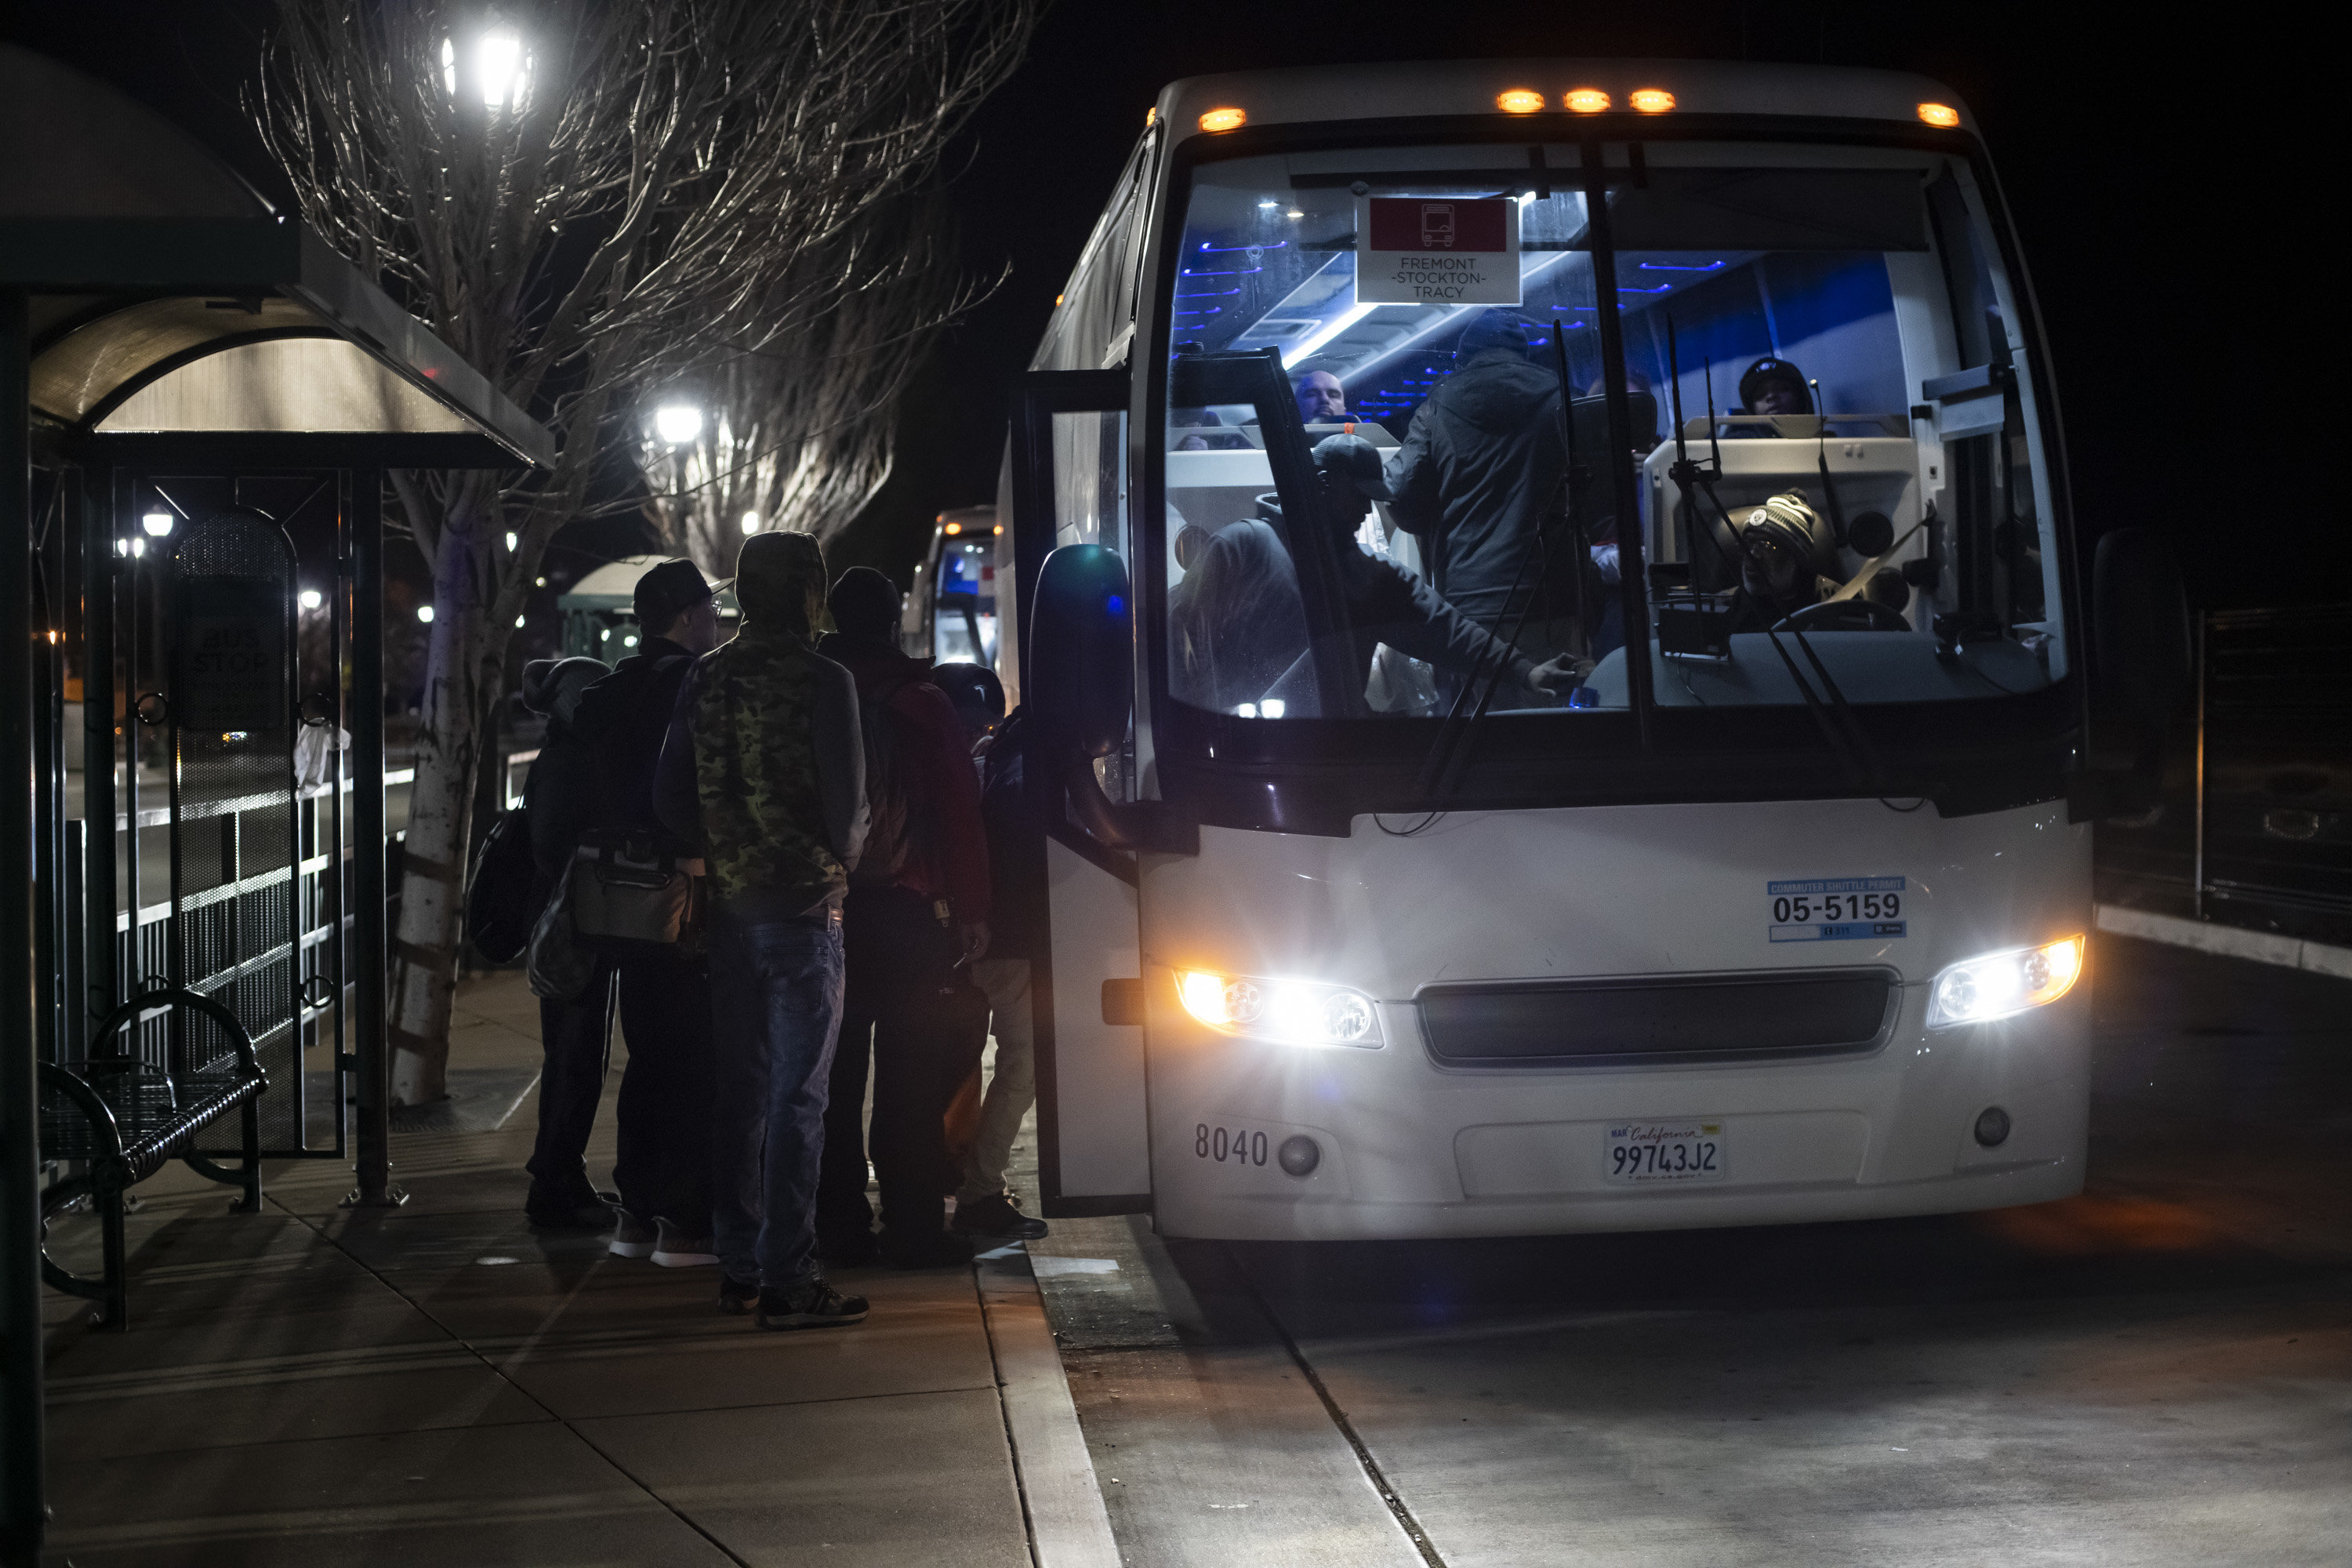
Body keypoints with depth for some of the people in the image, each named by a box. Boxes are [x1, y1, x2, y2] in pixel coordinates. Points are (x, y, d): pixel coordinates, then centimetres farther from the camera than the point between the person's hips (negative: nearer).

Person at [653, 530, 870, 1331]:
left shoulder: (705, 678, 4)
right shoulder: (821, 680, -12)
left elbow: (670, 797, 6)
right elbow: (847, 799, -11)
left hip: (731, 905, 6)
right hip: (804, 905, -6)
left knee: (739, 1087, 13)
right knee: (797, 1097, -3)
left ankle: (737, 1266, 19)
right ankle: (788, 1280, -4)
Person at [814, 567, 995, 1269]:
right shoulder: (920, 702, -4)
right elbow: (959, 811, -7)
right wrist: (971, 909, -3)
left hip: (821, 912, 3)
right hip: (906, 910, -3)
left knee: (835, 1074, 8)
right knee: (910, 1077, -2)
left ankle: (839, 1224, 11)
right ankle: (913, 1227, -3)